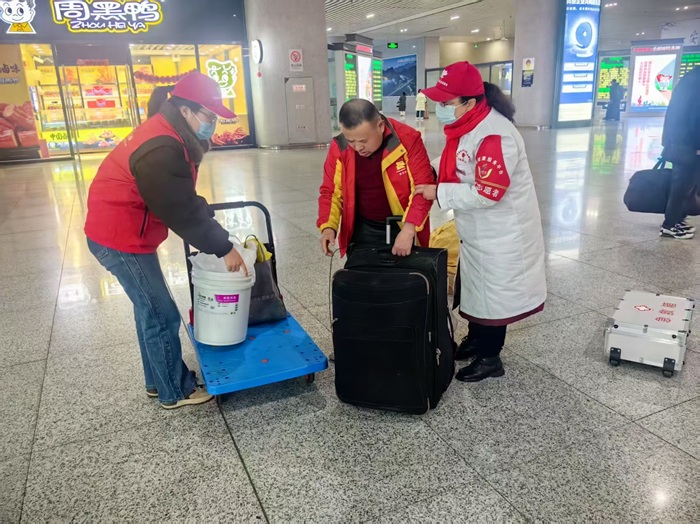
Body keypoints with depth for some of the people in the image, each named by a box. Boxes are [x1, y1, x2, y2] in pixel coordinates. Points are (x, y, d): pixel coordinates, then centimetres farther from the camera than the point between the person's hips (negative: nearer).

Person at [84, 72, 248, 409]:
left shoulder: (168, 137, 8)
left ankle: (158, 381, 33)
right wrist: (223, 248, -16)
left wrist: (218, 238, 5)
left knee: (151, 311, 18)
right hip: (120, 239, -10)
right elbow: (182, 212, -25)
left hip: (123, 232, 10)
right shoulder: (161, 150, -26)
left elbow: (185, 201, 11)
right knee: (161, 316, 0)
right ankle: (175, 392, 17)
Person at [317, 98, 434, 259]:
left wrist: (409, 229, -30)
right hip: (363, 231, 2)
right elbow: (331, 191, 0)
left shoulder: (407, 139, -18)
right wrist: (328, 226, -16)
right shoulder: (339, 148, -9)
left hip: (402, 229, -2)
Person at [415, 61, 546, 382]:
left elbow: (486, 194, -30)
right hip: (477, 231, 9)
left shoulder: (494, 135, -28)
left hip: (500, 235, -9)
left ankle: (490, 358, 23)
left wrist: (439, 193, -22)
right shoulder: (465, 126, 2)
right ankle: (476, 341, 41)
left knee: (492, 294, 5)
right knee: (474, 288, 21)